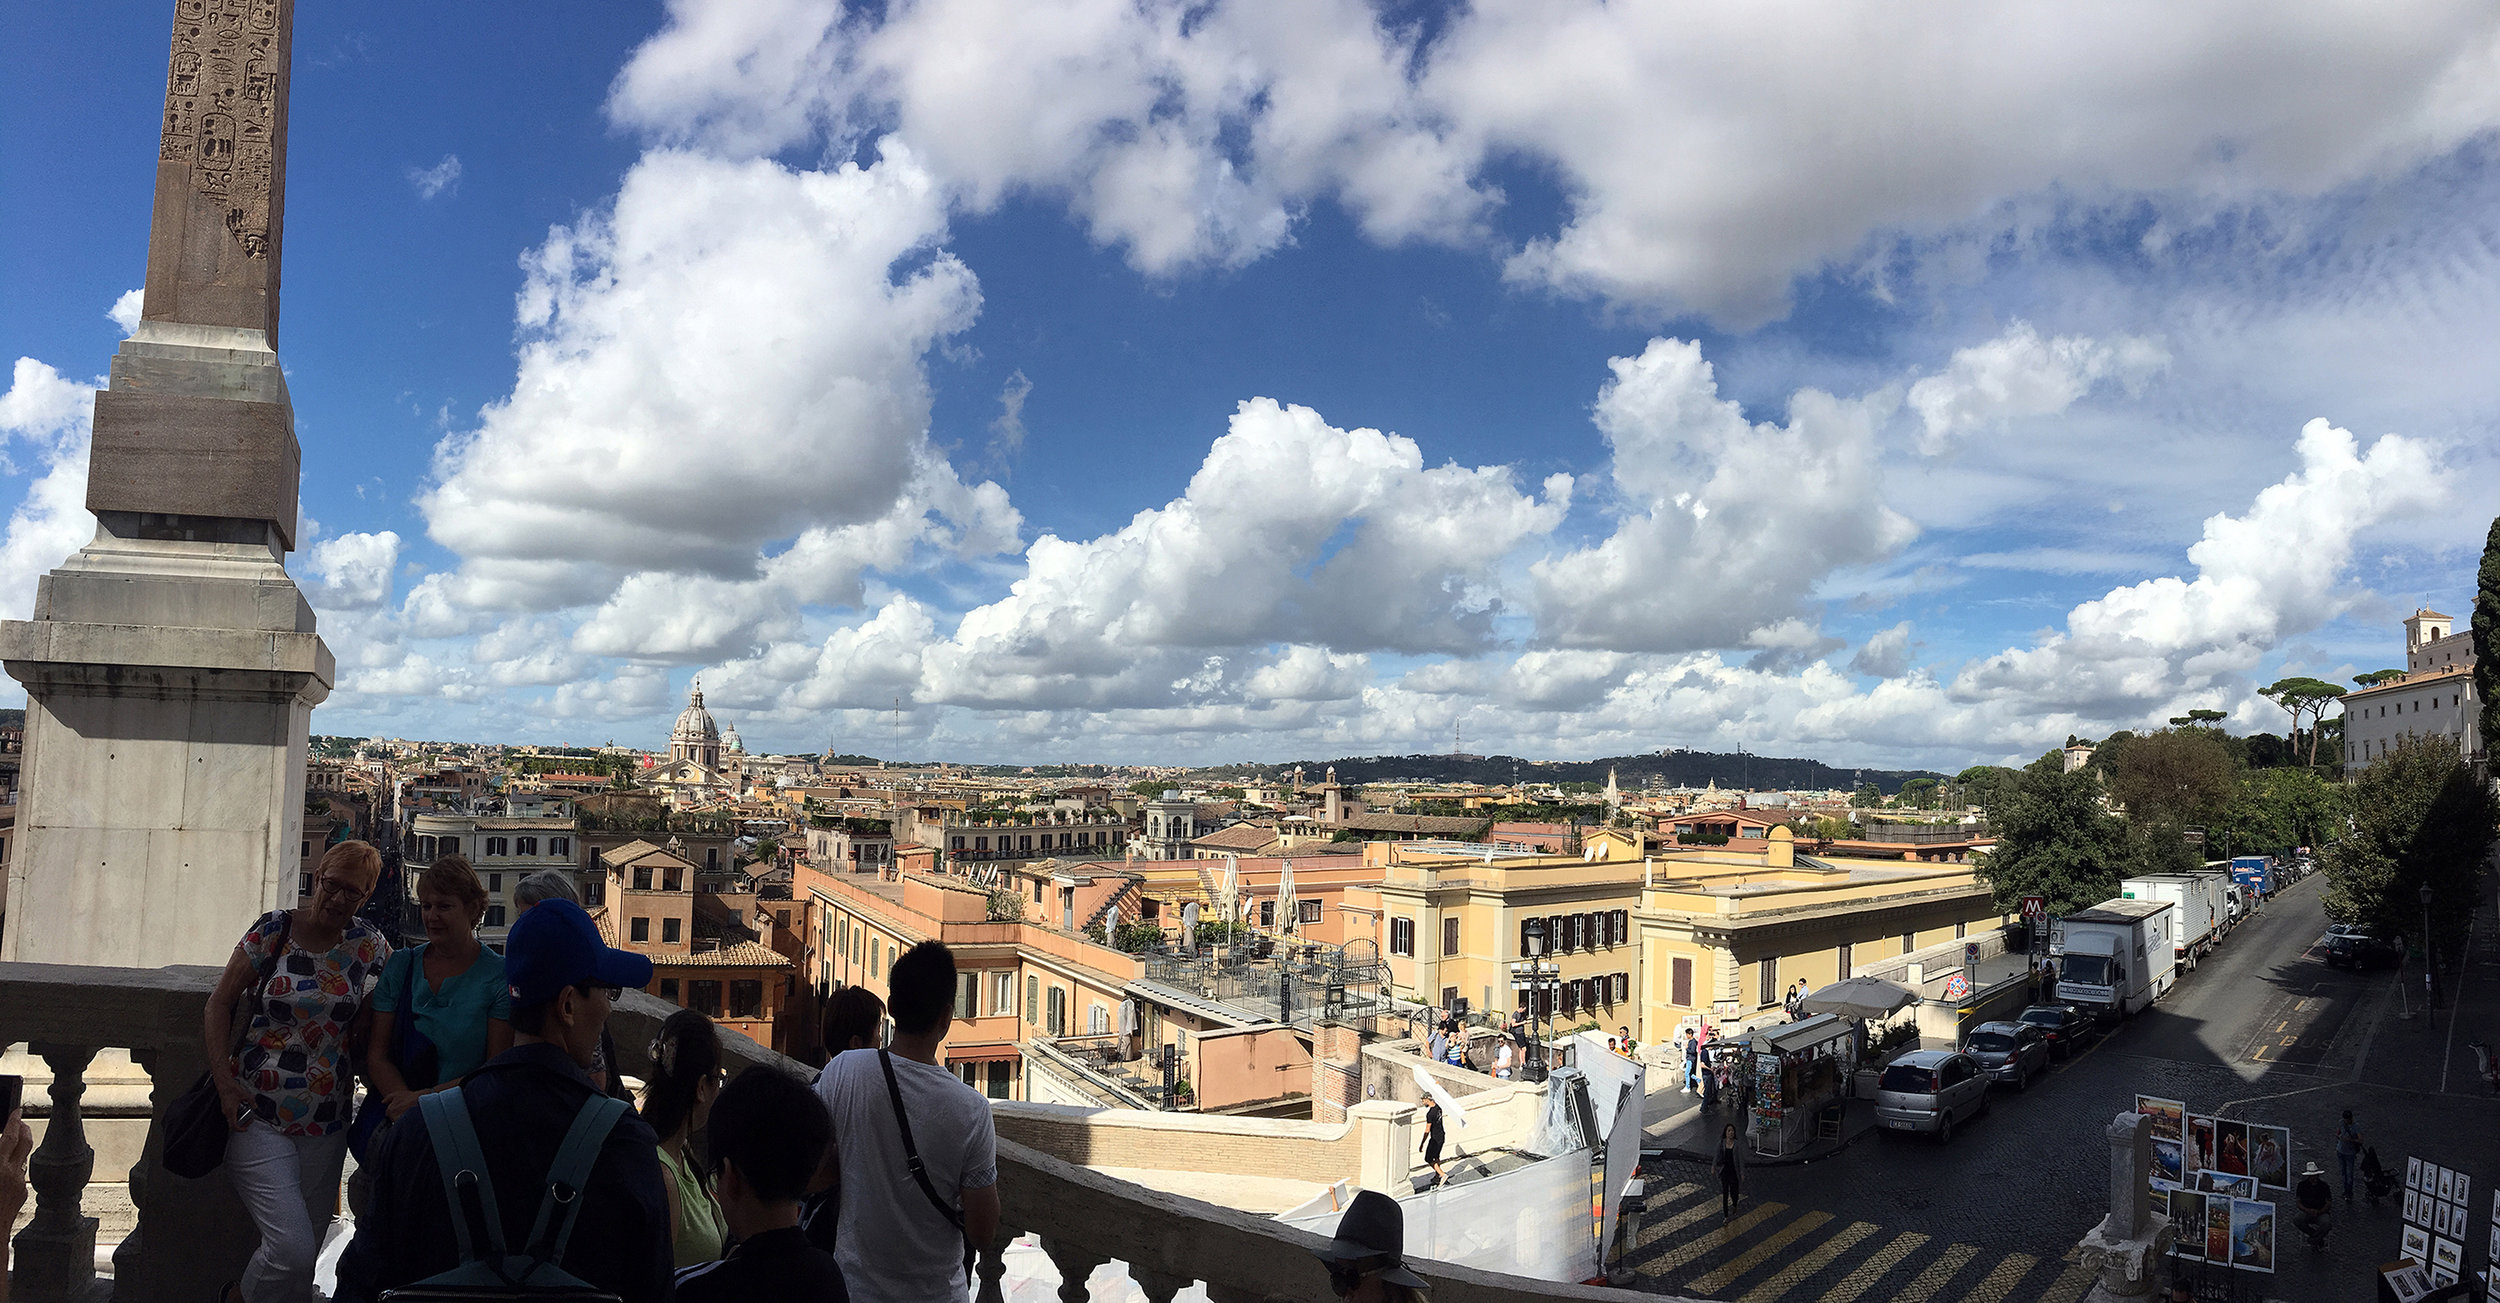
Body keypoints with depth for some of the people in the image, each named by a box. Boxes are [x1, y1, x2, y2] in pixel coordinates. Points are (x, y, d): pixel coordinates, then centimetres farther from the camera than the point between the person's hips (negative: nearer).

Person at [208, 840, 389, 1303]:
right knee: (292, 1246, -14)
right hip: (259, 1117, -3)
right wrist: (225, 1082, -6)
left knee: (305, 1254, 10)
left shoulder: (365, 942, 1)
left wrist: (365, 1017, -2)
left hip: (326, 1123, 3)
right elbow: (219, 1003, 2)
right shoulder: (273, 930, -5)